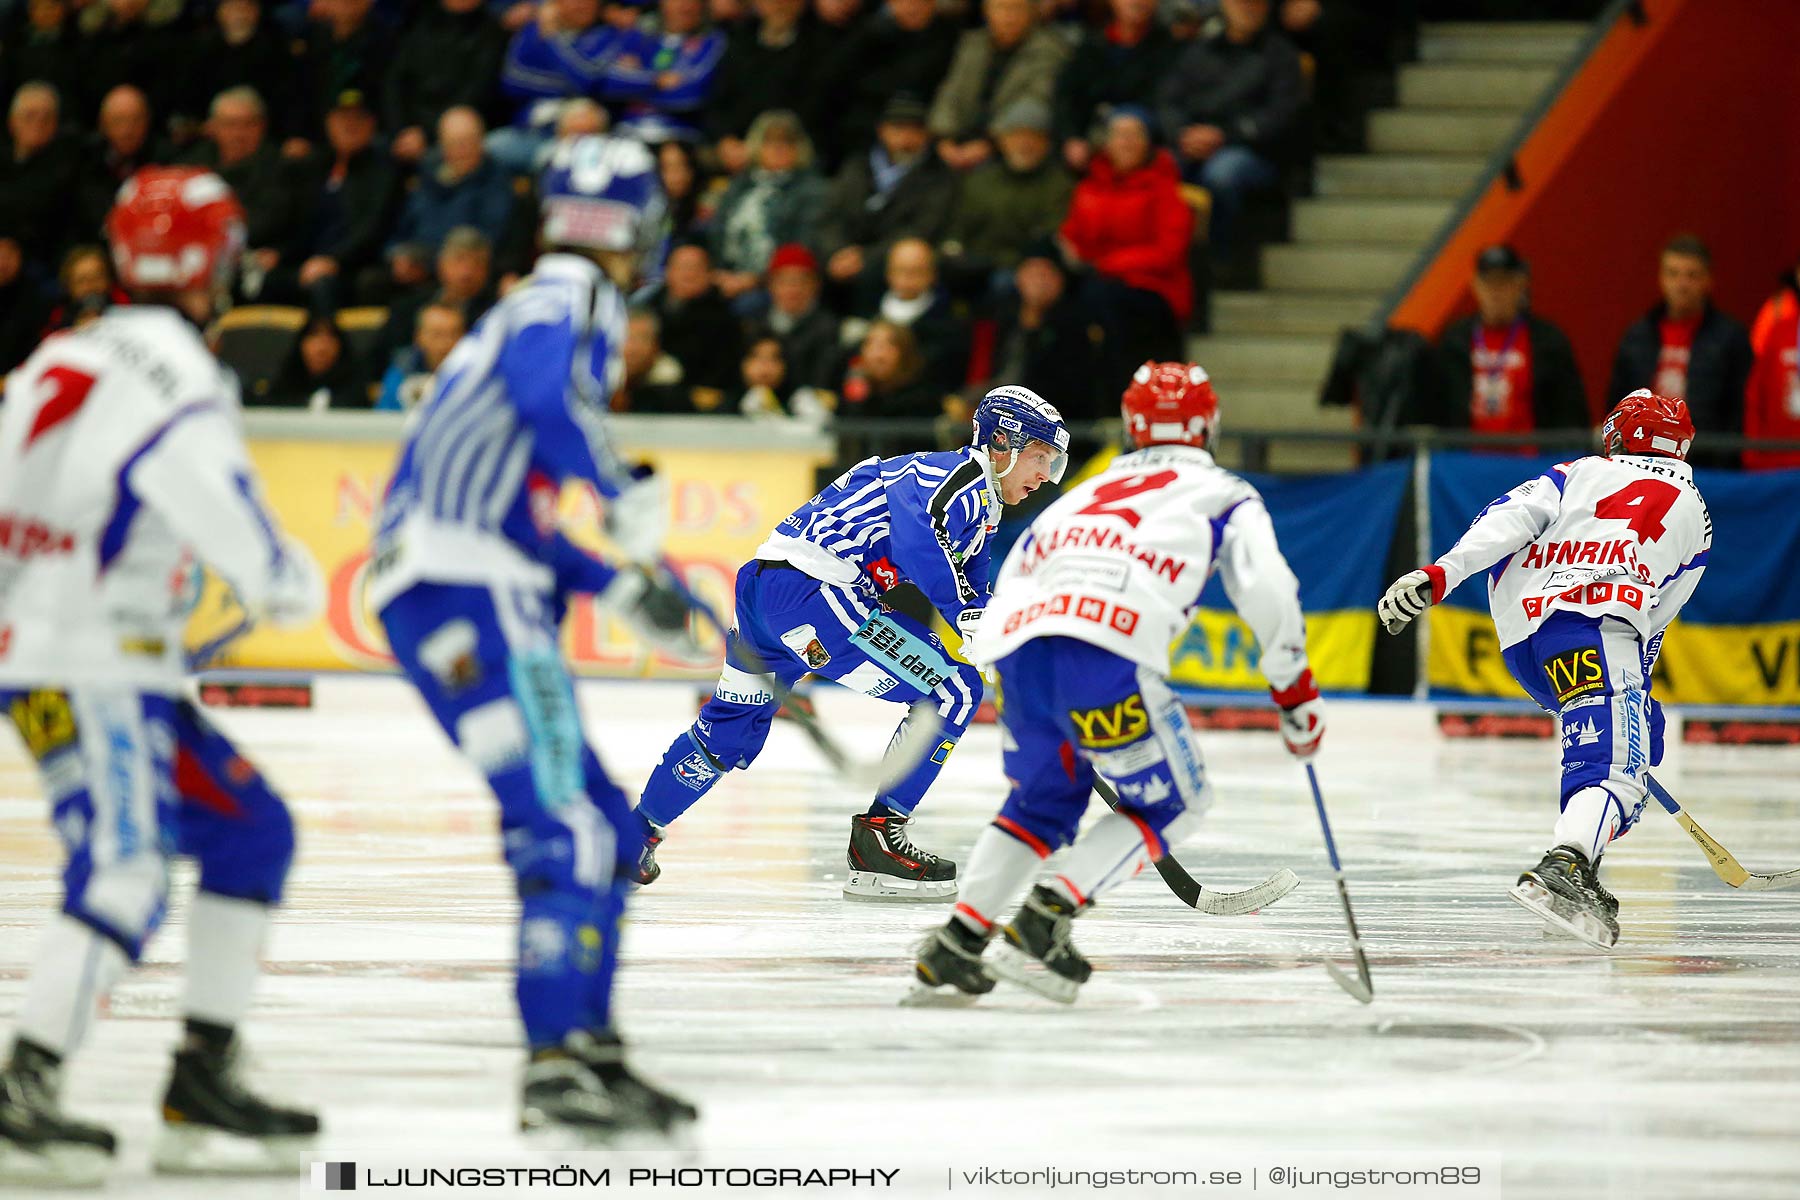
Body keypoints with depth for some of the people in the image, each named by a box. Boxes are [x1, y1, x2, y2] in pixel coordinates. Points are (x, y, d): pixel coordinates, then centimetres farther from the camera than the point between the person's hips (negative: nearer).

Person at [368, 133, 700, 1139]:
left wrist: (619, 587, 20)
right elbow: (544, 393, -27)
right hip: (465, 593, -10)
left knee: (608, 829, 13)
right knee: (564, 821, -16)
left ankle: (589, 1049, 16)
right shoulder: (573, 298, -3)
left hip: (444, 592, 10)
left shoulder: (546, 308, 27)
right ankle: (556, 1065, -22)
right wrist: (629, 501, -21)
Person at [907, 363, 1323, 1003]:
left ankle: (953, 946, 13)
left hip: (1016, 650, 6)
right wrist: (1297, 694, 16)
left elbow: (1009, 581, 31)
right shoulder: (1221, 493, 21)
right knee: (1173, 802, 13)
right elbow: (1268, 590, 6)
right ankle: (1041, 923, -2)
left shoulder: (1087, 491, 36)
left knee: (1044, 799, 27)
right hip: (1106, 658, -6)